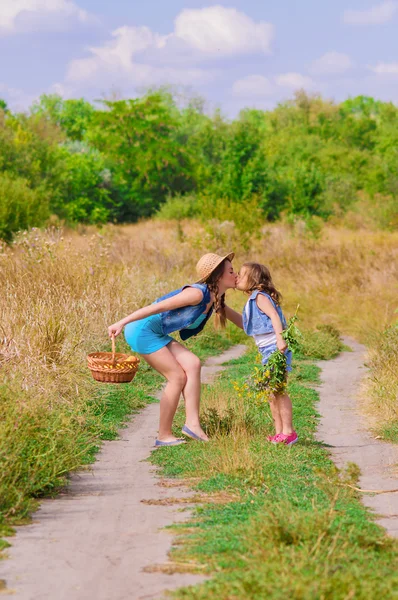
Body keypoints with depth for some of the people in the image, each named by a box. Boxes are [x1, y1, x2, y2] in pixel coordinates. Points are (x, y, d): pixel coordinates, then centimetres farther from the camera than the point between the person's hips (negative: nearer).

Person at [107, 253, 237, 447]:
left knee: (192, 364, -6)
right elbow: (158, 307, -24)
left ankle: (192, 423, -10)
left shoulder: (216, 301, 9)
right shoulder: (198, 293, -21)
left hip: (156, 334, 10)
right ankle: (164, 436, -2)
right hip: (142, 330, -10)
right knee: (177, 377, -9)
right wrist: (122, 323, -27)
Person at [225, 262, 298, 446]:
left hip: (275, 348, -10)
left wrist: (280, 338, -37)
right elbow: (243, 323, 28)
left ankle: (288, 432, -4)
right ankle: (279, 432, 18)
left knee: (279, 391, -8)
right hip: (267, 351, 10)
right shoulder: (252, 301, 19)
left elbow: (274, 315, -24)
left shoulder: (260, 297, -10)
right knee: (271, 393, 13)